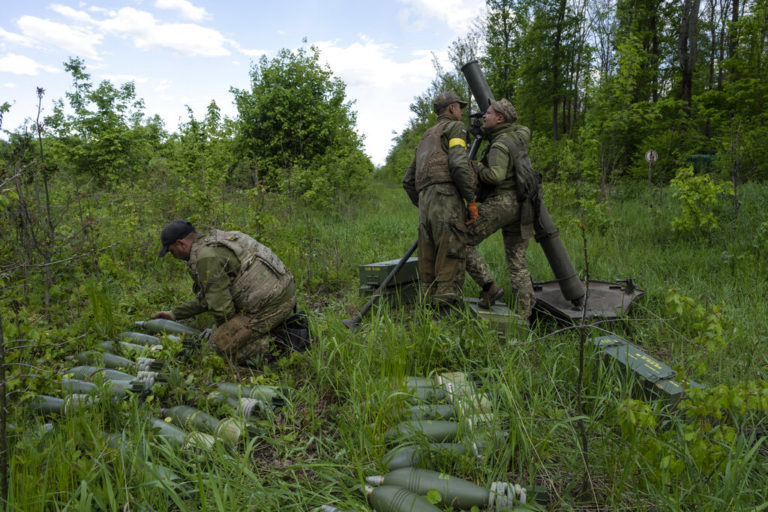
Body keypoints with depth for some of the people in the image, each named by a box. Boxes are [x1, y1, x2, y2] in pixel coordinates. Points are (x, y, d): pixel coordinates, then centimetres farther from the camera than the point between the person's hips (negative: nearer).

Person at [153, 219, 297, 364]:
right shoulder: (215, 245, 20)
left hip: (270, 303, -10)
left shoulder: (206, 256, -14)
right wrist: (174, 314, 29)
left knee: (222, 343, -5)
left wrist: (225, 332, 7)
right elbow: (207, 296, 28)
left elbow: (220, 304, -13)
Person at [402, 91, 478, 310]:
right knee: (450, 261, -12)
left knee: (429, 264, 5)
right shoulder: (455, 127, 8)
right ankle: (446, 310, -17)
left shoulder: (426, 137, 31)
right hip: (446, 196, -8)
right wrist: (471, 200, -8)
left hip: (425, 200, 8)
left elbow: (408, 180, 28)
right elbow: (459, 164, -11)